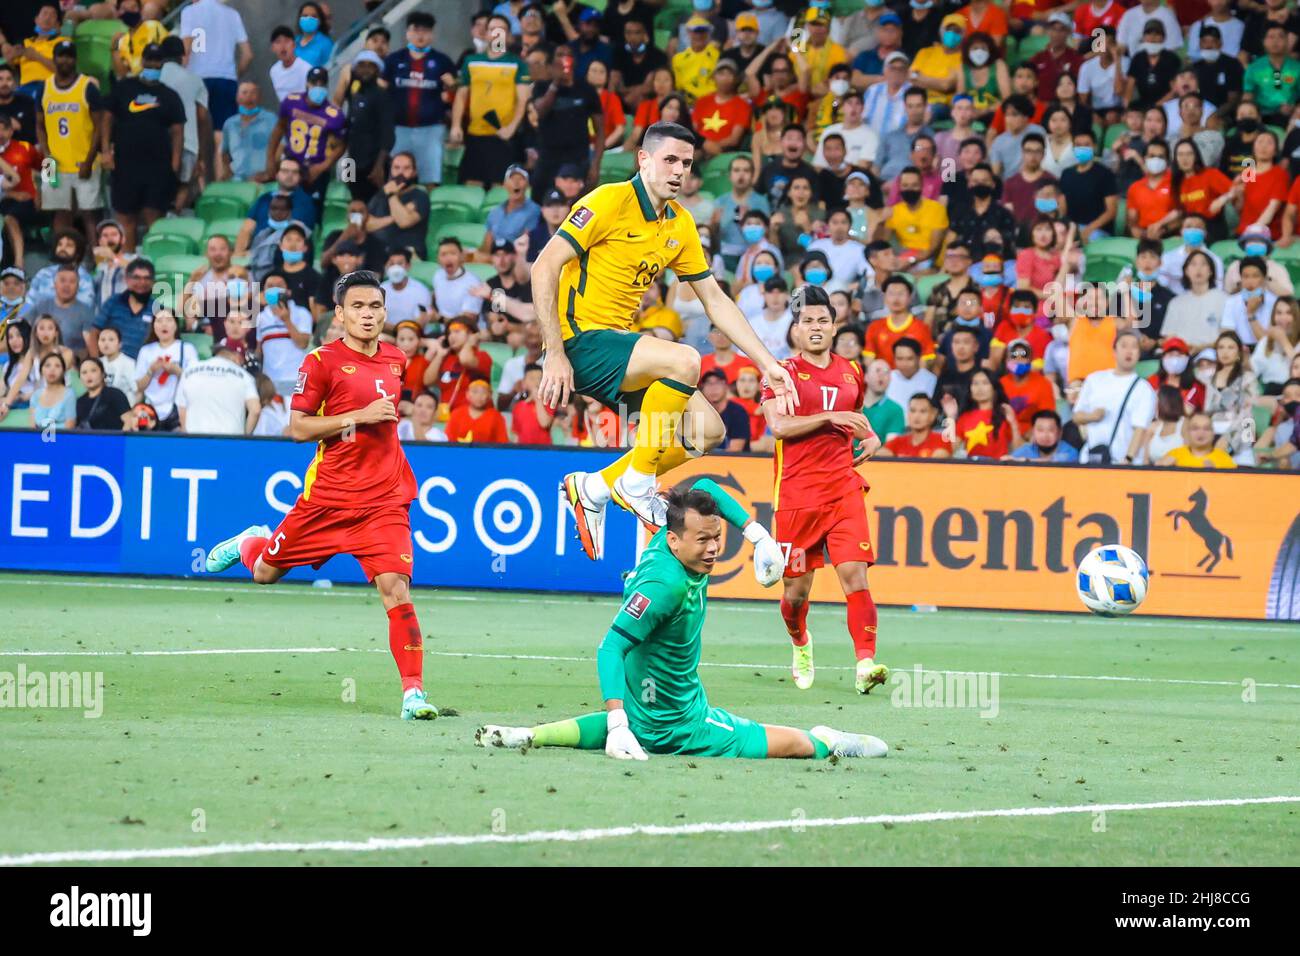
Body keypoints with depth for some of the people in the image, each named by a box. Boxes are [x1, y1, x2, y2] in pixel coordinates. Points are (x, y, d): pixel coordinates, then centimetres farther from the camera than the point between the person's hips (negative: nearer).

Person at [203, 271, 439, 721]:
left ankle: (413, 692, -15)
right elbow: (297, 427, -11)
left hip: (384, 500, 2)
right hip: (328, 494, -2)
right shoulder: (322, 361, -8)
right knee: (266, 573, 14)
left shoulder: (395, 359, 8)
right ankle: (251, 543, 51)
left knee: (395, 588, -15)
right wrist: (359, 417, -19)